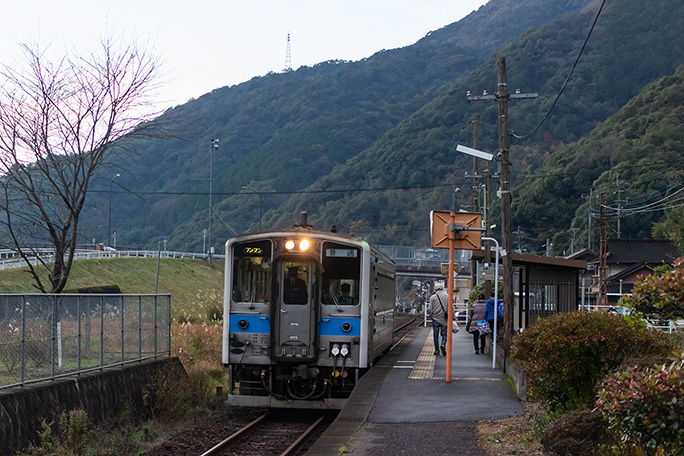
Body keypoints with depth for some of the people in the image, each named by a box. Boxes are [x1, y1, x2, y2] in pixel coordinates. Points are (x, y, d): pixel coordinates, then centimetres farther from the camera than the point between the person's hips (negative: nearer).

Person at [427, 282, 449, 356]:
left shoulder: (433, 297, -3)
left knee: (436, 335, 7)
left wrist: (430, 315, 14)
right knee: (444, 334, 7)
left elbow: (430, 309, -5)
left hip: (435, 319, 0)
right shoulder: (447, 296, 0)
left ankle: (437, 350, 8)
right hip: (444, 319, 1)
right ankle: (443, 345, -18)